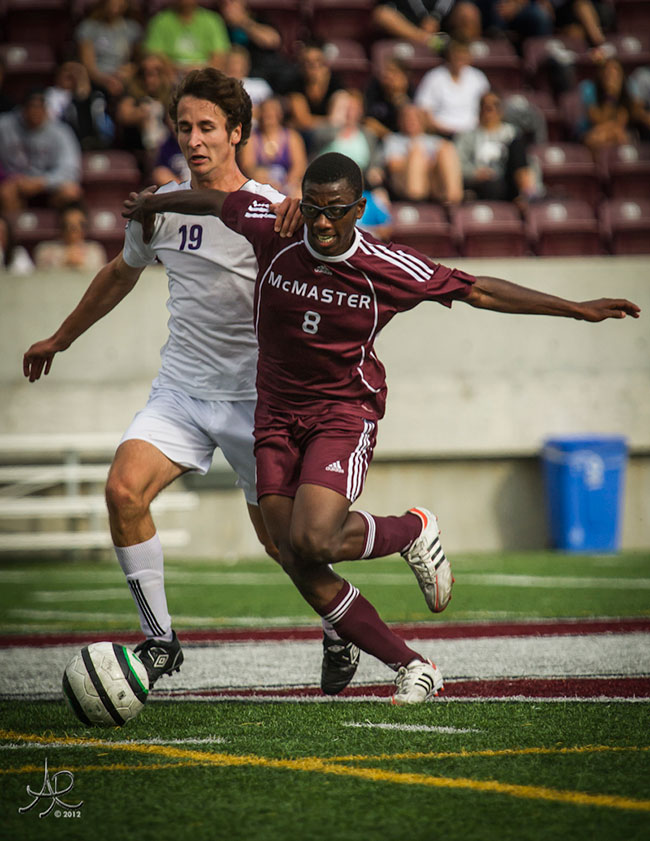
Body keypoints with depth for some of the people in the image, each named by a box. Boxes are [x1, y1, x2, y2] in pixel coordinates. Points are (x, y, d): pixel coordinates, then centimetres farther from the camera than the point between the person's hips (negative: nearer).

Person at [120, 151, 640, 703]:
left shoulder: (391, 269, -14)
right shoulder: (273, 232, -10)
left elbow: (478, 292, -3)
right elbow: (212, 200, 9)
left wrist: (580, 309, -3)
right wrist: (151, 205, 27)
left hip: (346, 410, -4)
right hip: (277, 414, 4)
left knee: (314, 540, -26)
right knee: (299, 566, -6)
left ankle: (414, 530, 6)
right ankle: (412, 667, 5)